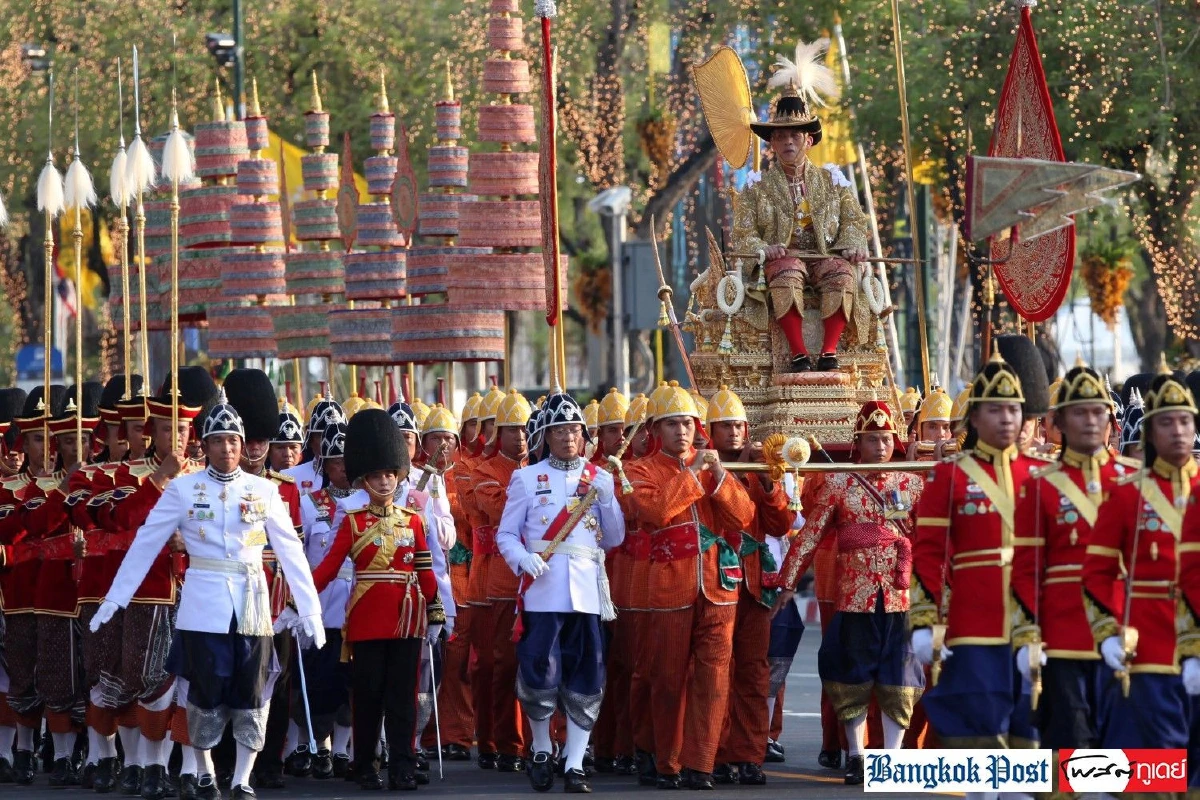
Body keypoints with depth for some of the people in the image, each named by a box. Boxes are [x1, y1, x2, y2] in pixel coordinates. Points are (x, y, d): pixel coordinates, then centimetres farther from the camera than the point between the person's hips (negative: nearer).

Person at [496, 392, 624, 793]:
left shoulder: (601, 479, 12)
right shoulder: (526, 478, 6)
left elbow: (614, 539, 10)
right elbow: (505, 534, 5)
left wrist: (607, 499, -6)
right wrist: (525, 559, -15)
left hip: (588, 590, 2)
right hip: (542, 591, -2)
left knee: (585, 683, -2)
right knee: (539, 676, -6)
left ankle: (575, 765, 4)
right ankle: (541, 752, 16)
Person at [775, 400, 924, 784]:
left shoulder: (911, 483, 6)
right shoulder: (838, 484, 1)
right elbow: (809, 536, 0)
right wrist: (788, 582, -2)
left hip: (902, 595, 1)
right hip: (855, 594, -1)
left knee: (899, 680, 2)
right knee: (854, 676, 6)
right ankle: (856, 755, 17)